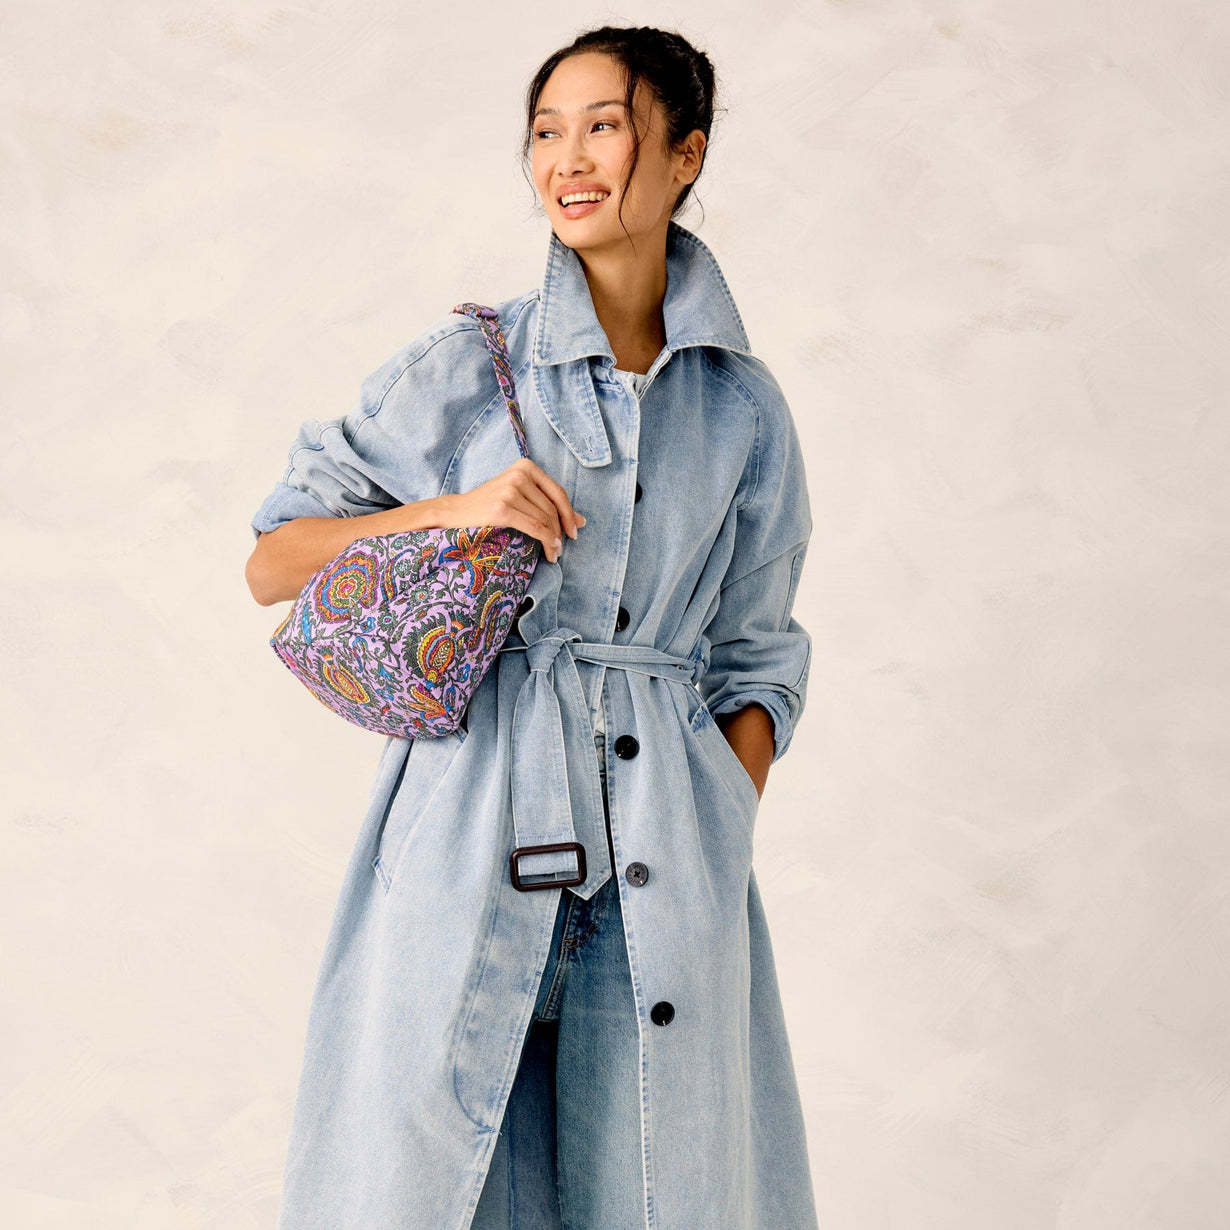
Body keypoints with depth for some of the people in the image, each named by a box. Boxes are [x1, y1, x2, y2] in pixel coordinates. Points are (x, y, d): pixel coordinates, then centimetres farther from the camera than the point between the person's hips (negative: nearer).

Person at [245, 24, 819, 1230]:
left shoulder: (742, 408, 10)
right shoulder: (465, 364, 3)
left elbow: (753, 656, 13)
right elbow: (273, 563, 5)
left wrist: (724, 837, 1)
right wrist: (449, 510, -9)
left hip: (668, 857, 2)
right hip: (475, 826, -1)